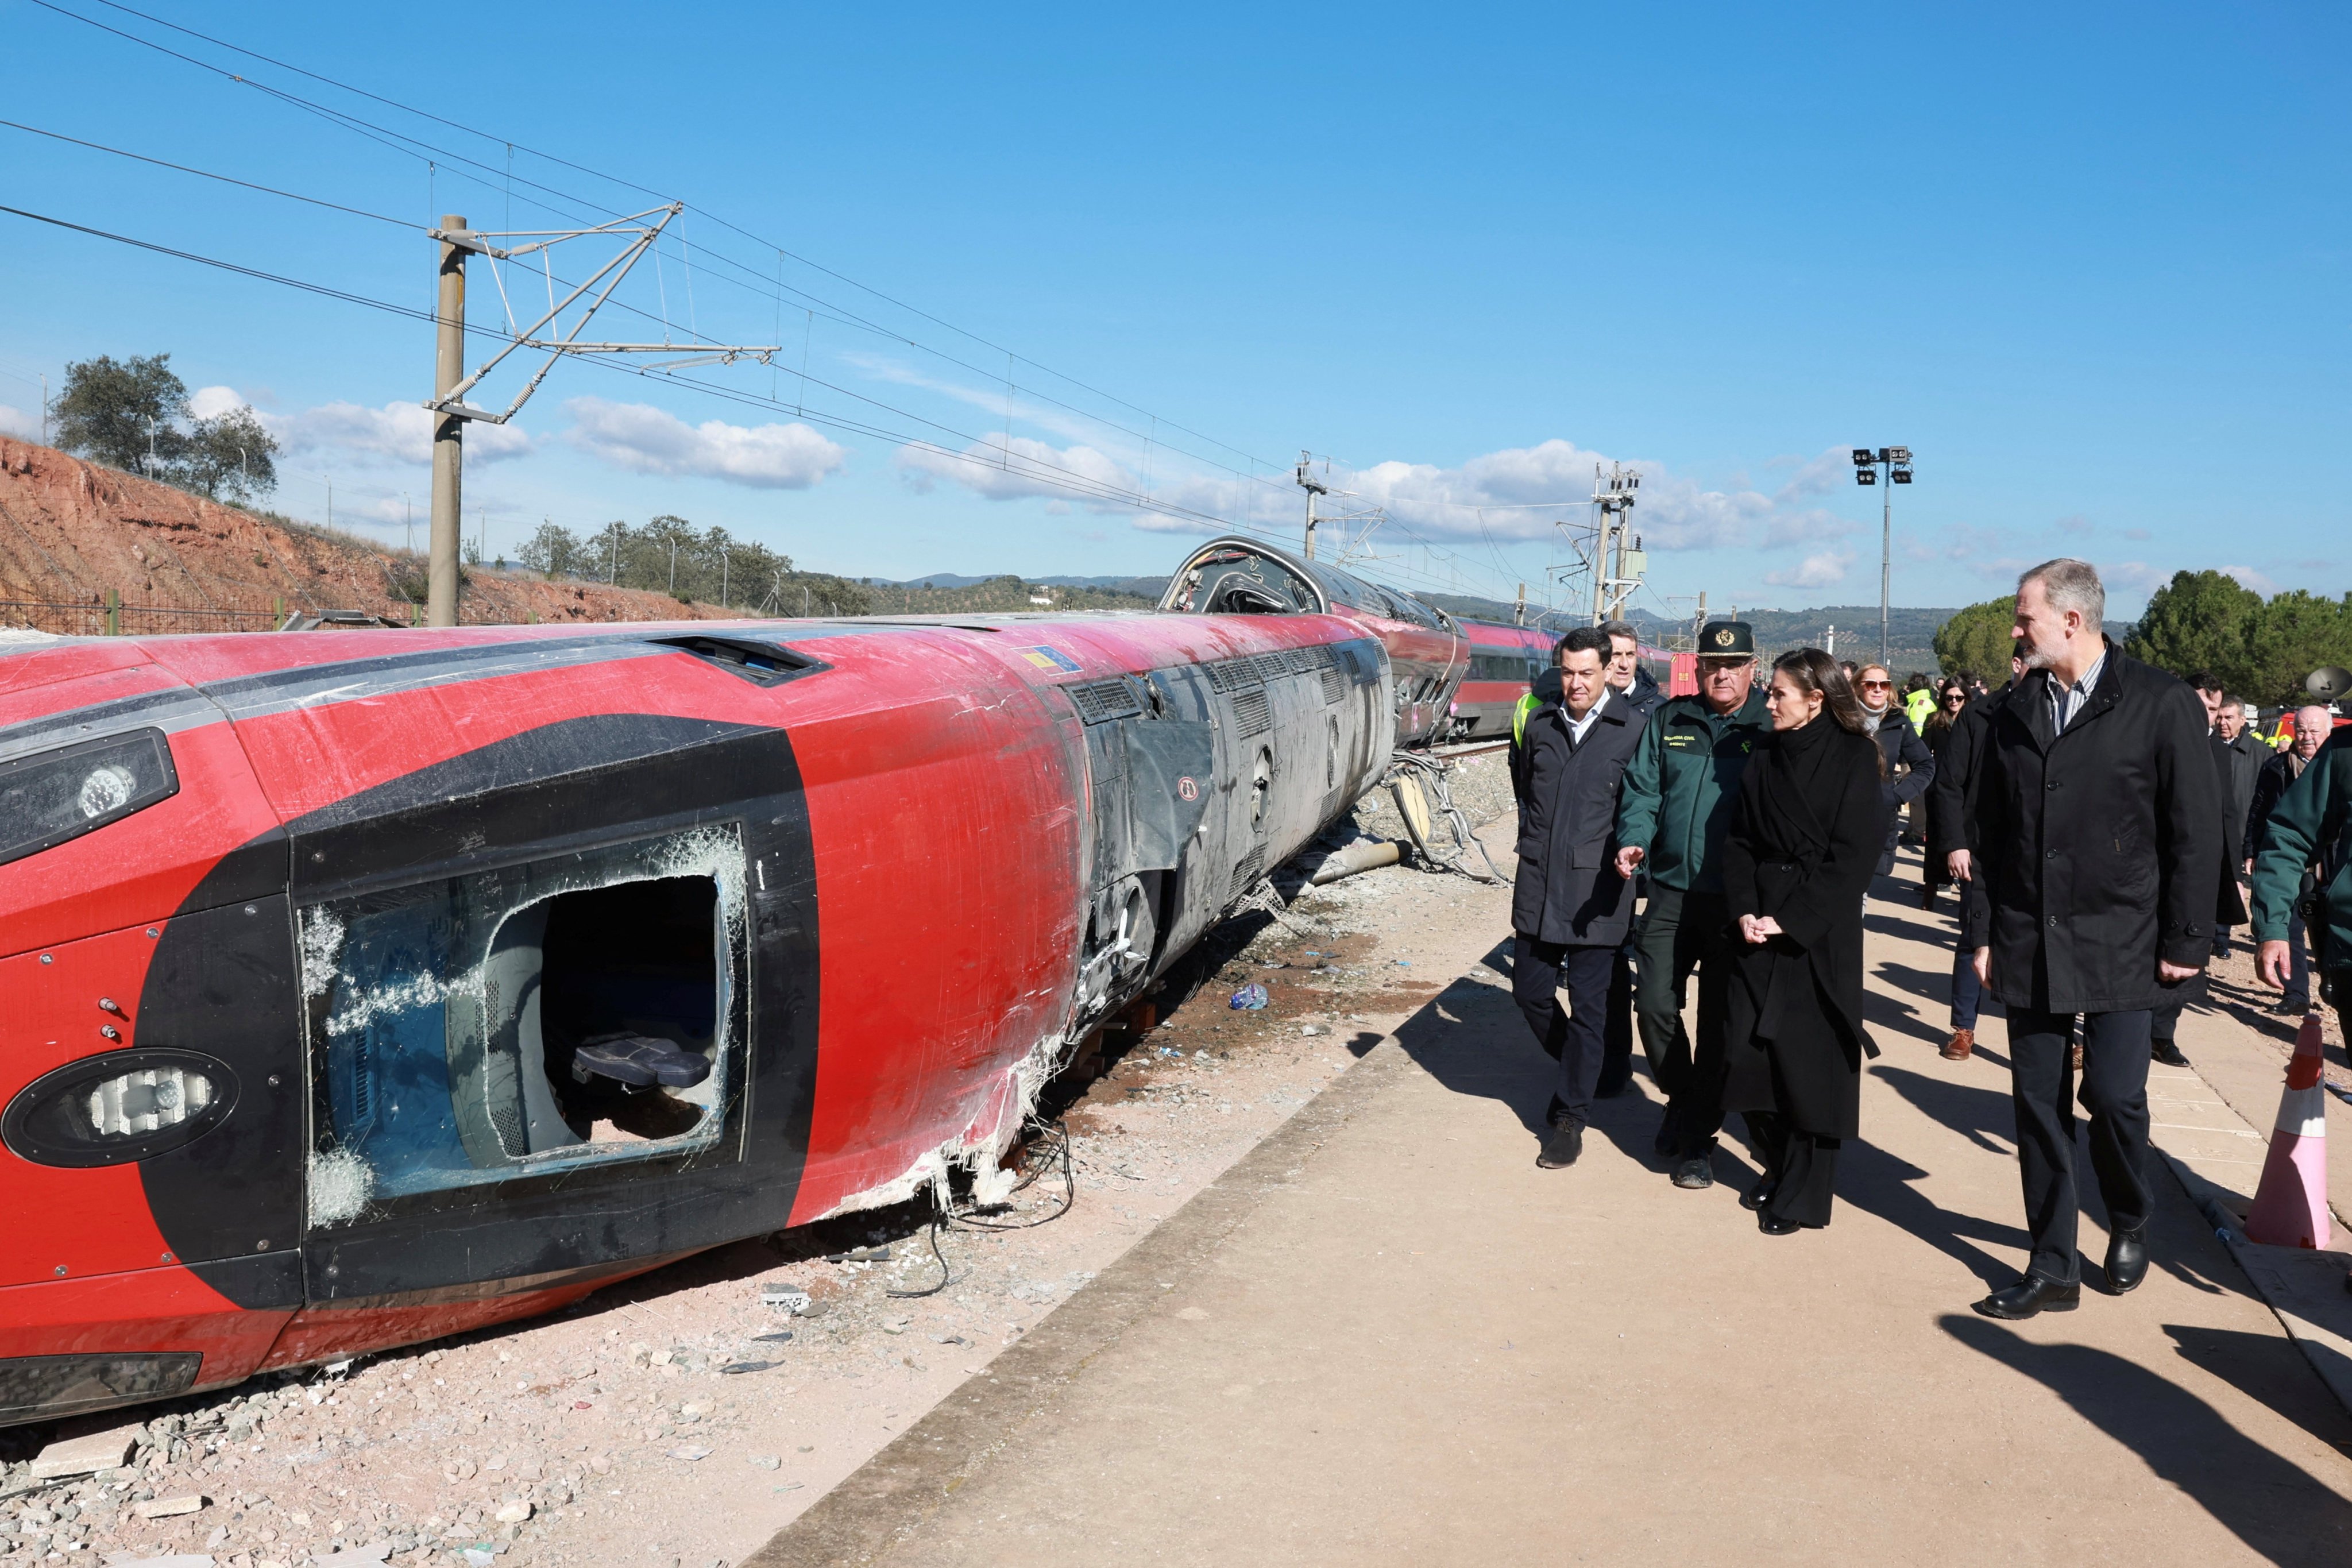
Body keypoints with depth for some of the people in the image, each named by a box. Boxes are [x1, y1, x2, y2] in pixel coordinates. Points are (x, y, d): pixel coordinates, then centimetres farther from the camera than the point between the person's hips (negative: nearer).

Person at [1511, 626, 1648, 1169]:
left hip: (1596, 892, -5)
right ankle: (1579, 1071, 36)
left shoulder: (1633, 730, -6)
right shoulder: (1540, 725, 8)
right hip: (1538, 887, 5)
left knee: (1587, 1005, 2)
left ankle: (1571, 1116, 13)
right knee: (1530, 992, 10)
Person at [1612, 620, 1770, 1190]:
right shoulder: (1669, 720, 8)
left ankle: (1699, 1134, 17)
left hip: (1736, 901, -2)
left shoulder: (1772, 729, -1)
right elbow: (1642, 789, 8)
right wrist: (1634, 839, -11)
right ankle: (1682, 1098, 27)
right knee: (1655, 1003, 0)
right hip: (1671, 891, 3)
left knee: (1718, 1020, 4)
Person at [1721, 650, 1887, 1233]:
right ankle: (1778, 1169, 25)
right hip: (1761, 927, 5)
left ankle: (1804, 1196, 13)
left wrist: (1791, 919, -16)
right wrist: (1744, 910, -7)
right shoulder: (1767, 757, 9)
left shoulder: (1853, 758, -6)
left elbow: (1853, 855, -11)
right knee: (1752, 1054, 6)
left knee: (1811, 1063, 0)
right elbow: (1740, 840, 8)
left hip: (1819, 936, -5)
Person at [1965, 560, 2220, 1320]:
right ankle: (2052, 1269, 18)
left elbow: (2195, 831, -6)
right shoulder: (2017, 710, 6)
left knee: (2113, 1093, -7)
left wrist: (2187, 940, -7)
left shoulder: (2161, 705, -7)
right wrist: (1986, 930, 7)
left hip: (2119, 945, -4)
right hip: (2030, 944, 4)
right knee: (2038, 1106, 6)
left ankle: (2130, 1223, 25)